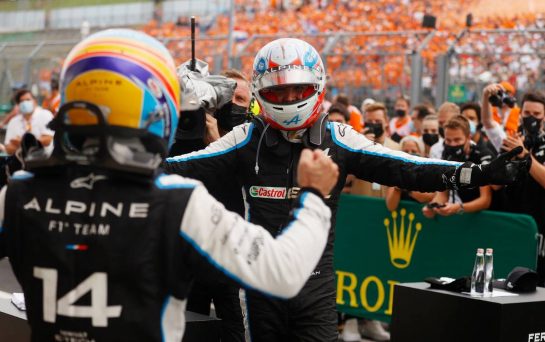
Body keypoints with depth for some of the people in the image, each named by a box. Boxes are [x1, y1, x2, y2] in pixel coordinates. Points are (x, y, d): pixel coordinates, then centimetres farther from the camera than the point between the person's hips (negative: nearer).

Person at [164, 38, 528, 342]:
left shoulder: (338, 139, -1)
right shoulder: (248, 139, 1)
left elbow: (404, 168, -6)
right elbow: (193, 167, -4)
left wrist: (476, 174, -15)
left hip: (317, 287, -1)